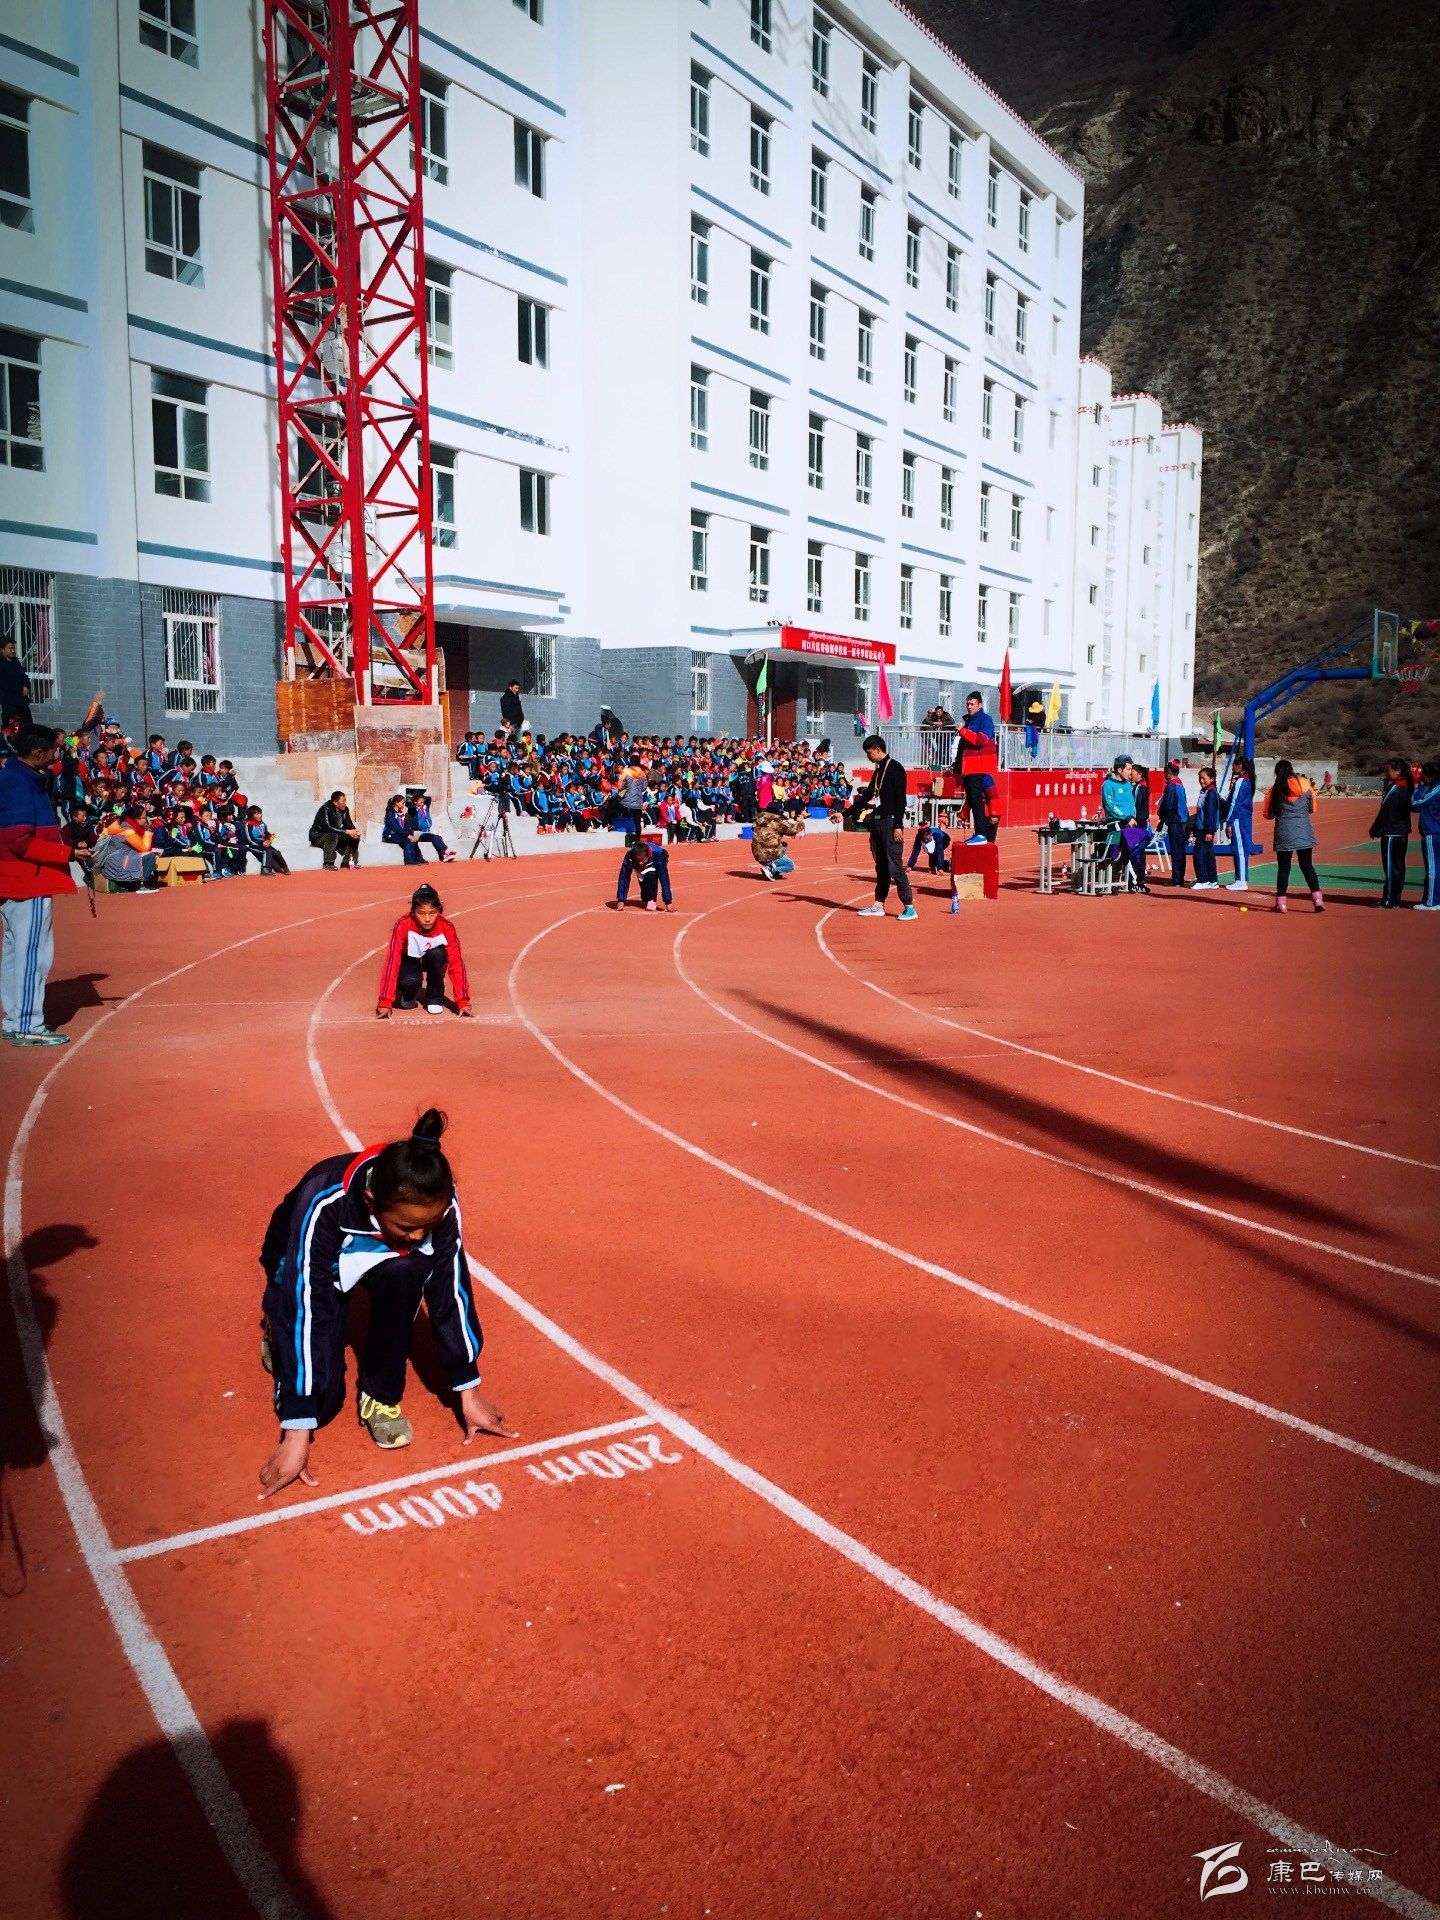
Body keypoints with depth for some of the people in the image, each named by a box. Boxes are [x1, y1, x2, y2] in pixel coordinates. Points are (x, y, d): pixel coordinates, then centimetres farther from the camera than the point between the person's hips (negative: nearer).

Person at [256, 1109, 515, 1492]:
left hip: (378, 1258, 2)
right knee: (321, 1401, -18)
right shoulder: (325, 1205, -41)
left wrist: (469, 1392, -16)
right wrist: (297, 1436, -40)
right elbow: (305, 1311, -40)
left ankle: (381, 1396, -11)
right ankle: (278, 1332, 15)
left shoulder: (436, 1203, -31)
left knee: (406, 1270, -34)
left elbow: (451, 1289, -21)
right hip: (302, 1268, -2)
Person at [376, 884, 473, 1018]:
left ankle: (435, 997, -10)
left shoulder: (446, 927, -27)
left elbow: (456, 962, -29)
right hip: (410, 960, -1)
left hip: (433, 961, 1)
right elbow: (392, 960, -33)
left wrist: (463, 1002, -37)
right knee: (410, 981, -35)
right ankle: (408, 996, 3)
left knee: (437, 953, -34)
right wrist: (385, 1002, -40)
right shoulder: (403, 925, -30)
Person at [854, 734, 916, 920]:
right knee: (881, 866, 11)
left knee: (894, 866, -11)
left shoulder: (895, 768, -8)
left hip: (890, 823, -9)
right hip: (877, 821, 9)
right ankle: (878, 906, 15)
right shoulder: (878, 770, 17)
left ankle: (909, 907, -8)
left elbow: (900, 799, -14)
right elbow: (868, 794, 23)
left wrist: (898, 826, -19)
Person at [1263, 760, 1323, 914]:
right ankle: (1317, 899, 2)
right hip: (1305, 832, 2)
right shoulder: (1305, 784, 2)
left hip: (1284, 833, -2)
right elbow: (1312, 809, 12)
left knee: (1283, 868, 4)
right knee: (1307, 866, 10)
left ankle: (1281, 903, 4)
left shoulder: (1275, 789, -3)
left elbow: (1268, 814, 4)